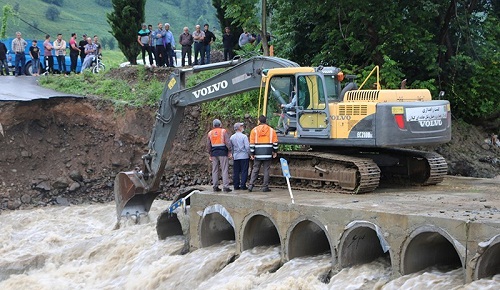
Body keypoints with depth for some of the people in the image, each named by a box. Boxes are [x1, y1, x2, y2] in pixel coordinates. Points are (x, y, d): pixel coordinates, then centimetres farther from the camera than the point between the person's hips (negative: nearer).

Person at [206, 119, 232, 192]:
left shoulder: (210, 133, 10)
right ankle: (225, 187, -9)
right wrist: (229, 151, -2)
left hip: (214, 153, 4)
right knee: (225, 170, -4)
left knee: (215, 170, 8)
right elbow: (228, 142, -10)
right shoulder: (223, 131, -2)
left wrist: (210, 154, 19)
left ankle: (215, 187, 7)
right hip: (223, 153, -4)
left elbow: (208, 145, 12)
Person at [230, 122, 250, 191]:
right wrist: (249, 154, 1)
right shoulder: (244, 136, -10)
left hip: (235, 157, 4)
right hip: (244, 156, -4)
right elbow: (247, 147, -12)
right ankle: (243, 185, -2)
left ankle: (236, 186, 9)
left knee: (236, 172, 8)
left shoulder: (232, 137, 4)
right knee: (244, 171, 1)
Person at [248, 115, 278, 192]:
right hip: (268, 154, -1)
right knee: (266, 170, 3)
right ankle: (265, 187, 2)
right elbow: (275, 142, 4)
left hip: (258, 154, 1)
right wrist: (275, 152, 13)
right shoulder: (271, 130, 3)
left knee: (255, 169, 9)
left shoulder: (254, 130, 2)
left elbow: (252, 143, 0)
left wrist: (252, 153, 4)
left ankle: (251, 185, 3)